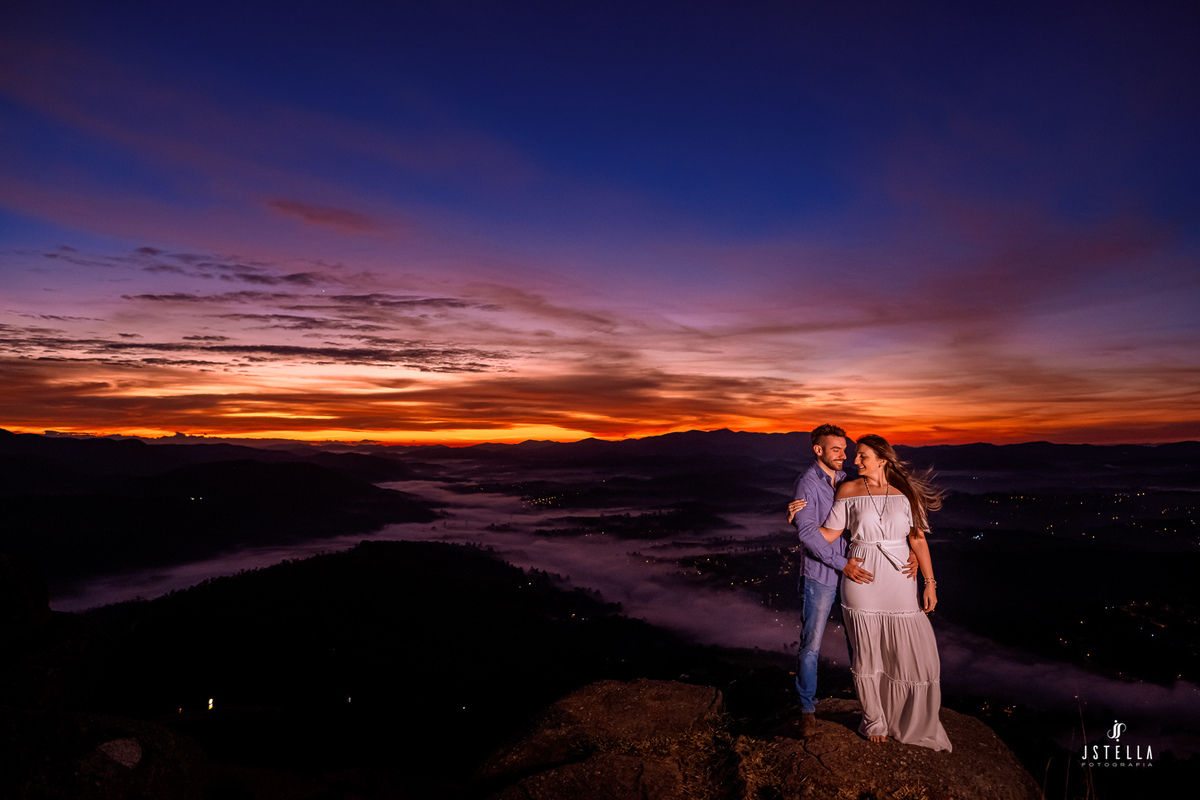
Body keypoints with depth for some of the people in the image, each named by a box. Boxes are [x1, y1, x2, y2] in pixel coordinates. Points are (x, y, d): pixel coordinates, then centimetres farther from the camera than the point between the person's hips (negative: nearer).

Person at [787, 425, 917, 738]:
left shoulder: (846, 481, 7)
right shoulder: (807, 482, -12)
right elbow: (807, 532, -20)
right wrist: (842, 564, -23)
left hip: (853, 571, 6)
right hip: (820, 575, -6)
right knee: (811, 645, 1)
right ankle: (807, 708, 18)